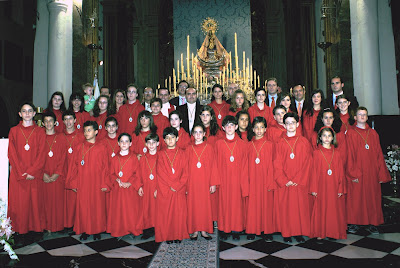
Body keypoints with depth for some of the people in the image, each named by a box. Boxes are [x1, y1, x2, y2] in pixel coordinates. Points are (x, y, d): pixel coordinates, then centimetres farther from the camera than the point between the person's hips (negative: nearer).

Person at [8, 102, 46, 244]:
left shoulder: (40, 132, 6)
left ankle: (36, 230, 11)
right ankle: (20, 232, 10)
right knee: (19, 202, 1)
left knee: (35, 201, 2)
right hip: (18, 174, 0)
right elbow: (12, 154, 1)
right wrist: (21, 172, -9)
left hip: (35, 174, 0)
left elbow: (41, 154, 0)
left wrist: (32, 171, -11)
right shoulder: (14, 131, 7)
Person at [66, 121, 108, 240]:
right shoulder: (80, 148, 5)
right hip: (82, 185, 2)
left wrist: (104, 184, -5)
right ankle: (85, 231, 21)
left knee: (98, 207, 5)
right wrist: (73, 183, 1)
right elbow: (74, 166, 6)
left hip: (97, 184, -2)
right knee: (83, 207, 6)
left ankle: (97, 230, 20)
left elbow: (105, 167, 0)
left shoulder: (101, 148, -1)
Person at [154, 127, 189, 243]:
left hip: (179, 189, 0)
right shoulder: (161, 154, 5)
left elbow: (185, 173, 1)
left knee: (179, 212, 3)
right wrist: (172, 185, -11)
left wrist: (178, 186, -10)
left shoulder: (182, 154, 5)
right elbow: (160, 172, -3)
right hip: (164, 189, 0)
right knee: (165, 212, 2)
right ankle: (167, 236, 16)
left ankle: (178, 235, 16)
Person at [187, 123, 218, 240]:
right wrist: (185, 184, 1)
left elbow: (213, 166, 1)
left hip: (205, 182, -1)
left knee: (205, 204, 4)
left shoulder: (209, 147, 1)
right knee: (193, 205, 4)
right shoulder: (189, 149, 4)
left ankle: (204, 230, 17)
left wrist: (213, 183, -3)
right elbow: (186, 168, 5)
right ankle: (195, 230, 17)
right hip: (192, 182, 1)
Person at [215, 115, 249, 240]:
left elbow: (244, 165, 3)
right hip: (224, 179, 0)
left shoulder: (242, 144, 3)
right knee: (224, 203, 4)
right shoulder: (219, 144, 2)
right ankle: (224, 230, 16)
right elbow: (217, 164, 3)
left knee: (237, 203, 5)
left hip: (237, 179, 1)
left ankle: (236, 230, 18)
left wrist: (244, 182, -3)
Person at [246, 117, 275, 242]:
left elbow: (271, 165, 0)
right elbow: (247, 165, 6)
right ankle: (252, 231, 16)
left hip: (265, 180, -1)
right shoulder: (249, 145, 5)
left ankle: (267, 231, 16)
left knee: (266, 204, 4)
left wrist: (270, 182, -6)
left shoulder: (269, 144, 1)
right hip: (252, 181, 1)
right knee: (252, 205, 5)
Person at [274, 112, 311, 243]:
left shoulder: (304, 142, 4)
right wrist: (285, 181, -11)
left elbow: (306, 164, 0)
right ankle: (286, 233, 15)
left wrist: (298, 180, -10)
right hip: (284, 183, 0)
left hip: (300, 183, 0)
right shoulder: (280, 143, 4)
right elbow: (277, 165, 1)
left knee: (300, 207, 3)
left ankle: (299, 233, 17)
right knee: (285, 208, 2)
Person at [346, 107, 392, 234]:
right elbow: (349, 154, -5)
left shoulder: (373, 133, 11)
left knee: (372, 198, 7)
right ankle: (354, 223, 12)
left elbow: (379, 154, 10)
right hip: (357, 172, -4)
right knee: (355, 198, 1)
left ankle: (371, 224, 18)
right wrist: (353, 173, -13)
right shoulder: (350, 133, 0)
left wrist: (381, 173, 3)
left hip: (372, 172, 4)